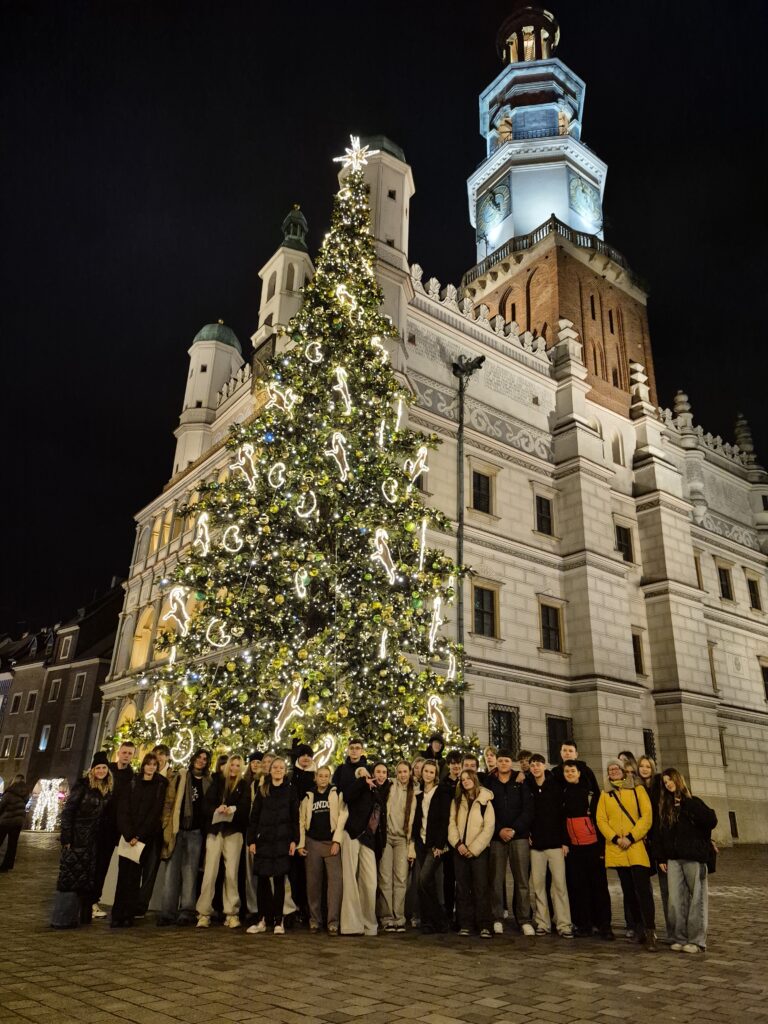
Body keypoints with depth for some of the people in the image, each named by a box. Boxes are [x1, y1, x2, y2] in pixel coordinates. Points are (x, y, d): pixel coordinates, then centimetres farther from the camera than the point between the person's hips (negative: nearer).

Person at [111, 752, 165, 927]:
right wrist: (129, 835, -11)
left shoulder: (160, 788, 6)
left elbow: (154, 814, -1)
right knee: (123, 874, -4)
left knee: (134, 875, -4)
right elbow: (123, 811, 1)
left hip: (145, 837, -1)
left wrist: (139, 836, -10)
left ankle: (128, 916, 1)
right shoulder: (131, 783, 8)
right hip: (127, 835, 1)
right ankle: (117, 915, 2)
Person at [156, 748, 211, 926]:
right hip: (177, 829, -1)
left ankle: (187, 912, 4)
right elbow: (169, 801, 2)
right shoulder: (180, 776, 7)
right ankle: (168, 912, 3)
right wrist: (166, 827, -6)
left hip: (196, 831, 1)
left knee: (190, 871, 1)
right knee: (172, 871, -1)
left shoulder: (208, 782, 11)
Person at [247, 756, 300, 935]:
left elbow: (295, 818, 3)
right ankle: (264, 919, 12)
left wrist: (294, 840, -6)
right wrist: (251, 840, -1)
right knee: (263, 879, 2)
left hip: (282, 840, -2)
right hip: (264, 839, 2)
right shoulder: (262, 790, 8)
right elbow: (254, 816, 6)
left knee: (279, 879, 1)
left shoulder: (290, 791, 4)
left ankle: (278, 920, 9)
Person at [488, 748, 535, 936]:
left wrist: (514, 829, -11)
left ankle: (525, 920, 6)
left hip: (519, 836, 0)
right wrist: (499, 830, -10)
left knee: (522, 880, 0)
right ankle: (497, 919, 10)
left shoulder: (521, 784, 7)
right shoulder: (489, 784, 7)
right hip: (496, 837, 0)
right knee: (496, 879, 1)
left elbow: (528, 810, -1)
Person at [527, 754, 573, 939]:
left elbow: (563, 814, -1)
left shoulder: (556, 787, 0)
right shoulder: (527, 788, 4)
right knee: (538, 884, 4)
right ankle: (542, 923, 12)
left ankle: (563, 924, 1)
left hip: (555, 842, -2)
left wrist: (564, 841, -5)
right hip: (535, 844, 2)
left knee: (559, 883, -4)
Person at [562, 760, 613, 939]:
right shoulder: (562, 793, 6)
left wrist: (602, 844, -5)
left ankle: (604, 925, 9)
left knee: (599, 884, 1)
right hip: (573, 847, 2)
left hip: (593, 845, -2)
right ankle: (583, 925, 11)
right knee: (577, 886, 4)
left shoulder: (592, 792, 0)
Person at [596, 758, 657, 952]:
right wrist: (615, 839, -10)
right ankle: (640, 927, 23)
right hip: (616, 849, 3)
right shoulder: (605, 795, 12)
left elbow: (647, 816, -4)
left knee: (643, 889, -11)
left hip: (637, 847, -3)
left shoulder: (638, 790, 4)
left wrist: (631, 837, -13)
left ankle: (649, 932, -7)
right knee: (628, 891, 10)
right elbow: (601, 820, 5)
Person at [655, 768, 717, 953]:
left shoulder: (693, 802, 1)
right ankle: (679, 938, 9)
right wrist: (661, 858, 6)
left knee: (697, 899, 1)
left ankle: (697, 940, 8)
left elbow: (711, 820, -16)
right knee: (676, 900, 1)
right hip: (673, 859, 3)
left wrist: (687, 804, -17)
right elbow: (660, 833, 12)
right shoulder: (664, 806, 12)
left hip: (694, 857, -3)